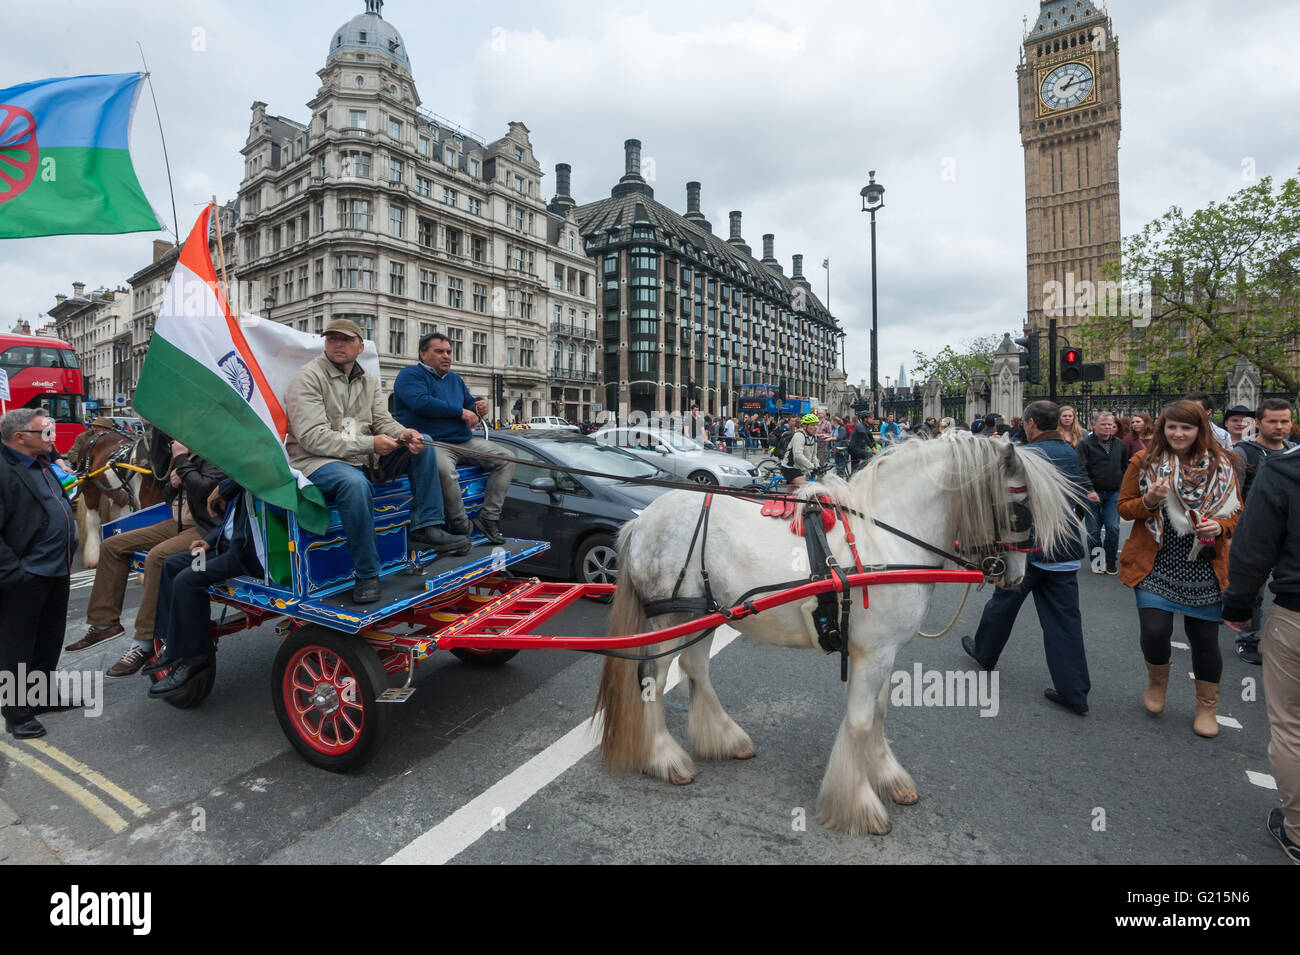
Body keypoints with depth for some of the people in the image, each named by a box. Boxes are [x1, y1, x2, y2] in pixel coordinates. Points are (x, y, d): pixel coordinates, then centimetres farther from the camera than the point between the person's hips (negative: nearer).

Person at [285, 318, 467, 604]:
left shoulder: (367, 381, 14)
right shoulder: (308, 379, -8)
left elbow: (384, 422, 9)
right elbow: (313, 437, -18)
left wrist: (403, 434, -15)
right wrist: (368, 444, -23)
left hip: (363, 458, 8)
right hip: (315, 460, -7)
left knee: (422, 442, -1)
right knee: (354, 482, -40)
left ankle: (425, 528, -5)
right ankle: (367, 574, -25)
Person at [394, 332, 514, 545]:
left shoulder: (455, 379, 25)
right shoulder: (410, 374, 0)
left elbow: (469, 404, 30)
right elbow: (421, 403, -19)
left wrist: (478, 408, 3)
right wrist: (461, 412, -15)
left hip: (465, 441, 8)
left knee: (507, 460, -5)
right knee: (444, 469, -40)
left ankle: (487, 518, -8)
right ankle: (461, 527, -25)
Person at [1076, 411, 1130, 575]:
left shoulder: (1120, 445, 11)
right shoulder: (1085, 444, -4)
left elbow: (1125, 469, 17)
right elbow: (1081, 469, -12)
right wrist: (1089, 490, -20)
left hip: (1114, 494, 3)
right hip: (1092, 493, -3)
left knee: (1113, 528, -4)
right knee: (1094, 530, 3)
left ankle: (1110, 562, 11)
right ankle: (1096, 562, 17)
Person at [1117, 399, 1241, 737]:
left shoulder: (1222, 465, 3)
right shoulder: (1143, 462, -1)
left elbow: (1237, 512, 11)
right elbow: (1124, 508, 2)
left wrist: (1220, 526, -11)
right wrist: (1149, 500, -19)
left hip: (1204, 567, 1)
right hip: (1155, 563, -1)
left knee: (1204, 637, 6)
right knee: (1155, 630, -8)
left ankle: (1207, 707, 26)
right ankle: (1157, 681, 24)